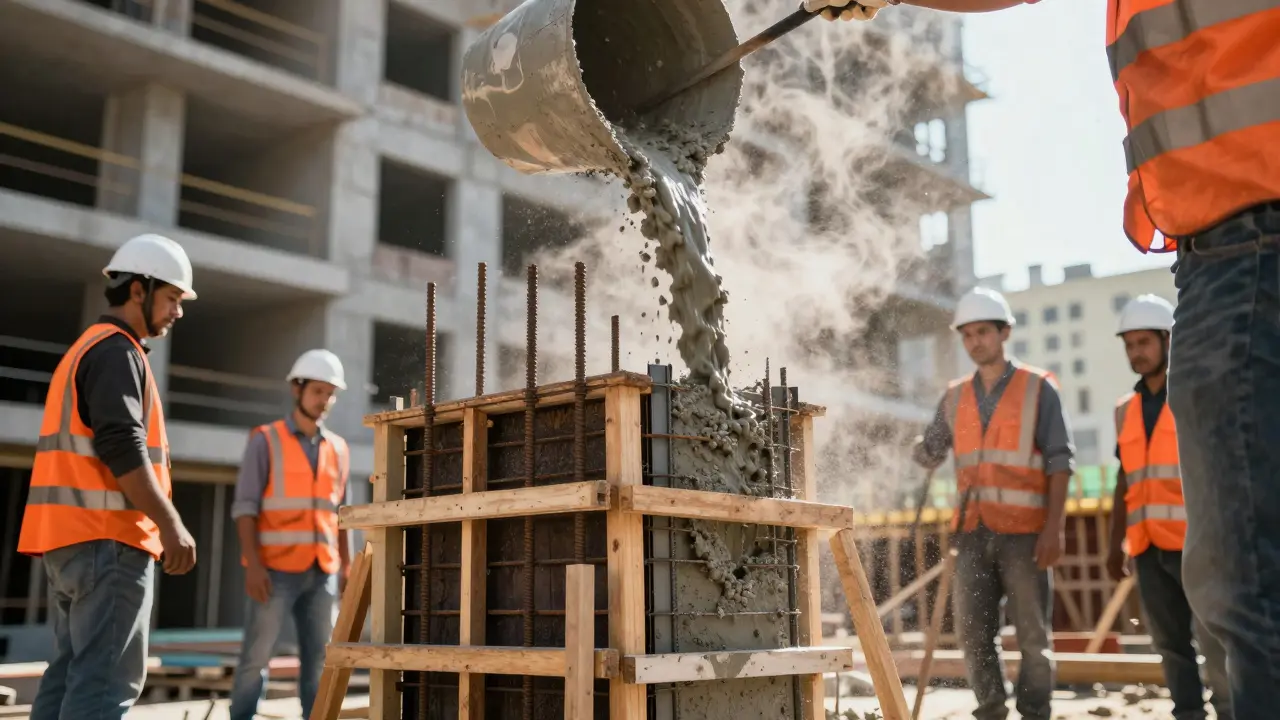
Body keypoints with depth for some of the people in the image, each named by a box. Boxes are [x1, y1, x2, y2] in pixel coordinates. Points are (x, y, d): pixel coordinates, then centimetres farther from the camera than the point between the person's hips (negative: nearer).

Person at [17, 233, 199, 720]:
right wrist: (171, 524, -19)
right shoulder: (116, 351, -9)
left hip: (70, 537, 10)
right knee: (107, 678, -10)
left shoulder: (86, 349, 23)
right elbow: (121, 447, -20)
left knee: (71, 673, 10)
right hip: (107, 539, -10)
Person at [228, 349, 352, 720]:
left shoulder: (338, 448, 13)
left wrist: (346, 566, 10)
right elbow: (245, 506, -5)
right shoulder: (265, 441, 0)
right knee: (256, 658, -3)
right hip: (276, 570, -4)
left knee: (319, 659, 4)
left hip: (321, 573, 4)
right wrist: (253, 564, -15)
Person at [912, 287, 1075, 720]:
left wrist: (1054, 527, -12)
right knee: (974, 634, 4)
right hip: (974, 532, 4)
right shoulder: (955, 398, 13)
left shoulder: (1038, 388, 1)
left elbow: (1060, 461, -3)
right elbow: (926, 457, 19)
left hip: (1024, 532, -4)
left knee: (1032, 634, 1)